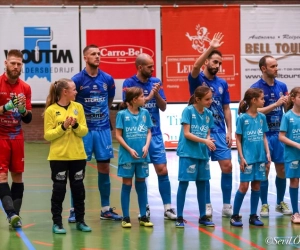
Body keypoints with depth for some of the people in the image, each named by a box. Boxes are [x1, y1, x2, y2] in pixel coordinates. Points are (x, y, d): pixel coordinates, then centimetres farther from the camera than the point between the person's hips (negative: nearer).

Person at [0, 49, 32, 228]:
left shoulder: (25, 88, 5)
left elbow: (28, 119, 7)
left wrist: (23, 110, -14)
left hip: (17, 137, 5)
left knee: (18, 175, 4)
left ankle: (15, 216, 9)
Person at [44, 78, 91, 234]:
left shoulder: (78, 107, 5)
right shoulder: (51, 110, -6)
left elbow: (84, 131, 4)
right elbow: (48, 135, -8)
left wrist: (75, 125, -15)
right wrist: (63, 126, -19)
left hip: (78, 156, 3)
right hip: (58, 156, -3)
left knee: (78, 188, 9)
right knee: (59, 189, 0)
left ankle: (80, 221, 19)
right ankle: (57, 223, 7)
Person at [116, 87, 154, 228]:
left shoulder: (145, 113, 4)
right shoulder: (122, 114, -7)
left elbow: (148, 132, 8)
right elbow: (118, 135, -5)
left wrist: (146, 146, -9)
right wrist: (129, 149, -13)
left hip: (142, 156, 4)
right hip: (127, 156, -3)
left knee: (141, 184, 9)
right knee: (127, 184, 2)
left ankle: (143, 217, 16)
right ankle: (126, 218, 8)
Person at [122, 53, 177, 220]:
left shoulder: (156, 82, 7)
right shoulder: (129, 83, -3)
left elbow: (163, 107, 6)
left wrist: (156, 94, -12)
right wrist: (149, 97, -17)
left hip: (155, 133, 2)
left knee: (162, 170, -2)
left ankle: (168, 208, 3)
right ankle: (144, 207, 16)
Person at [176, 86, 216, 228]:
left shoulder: (208, 114, 6)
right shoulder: (188, 111, -10)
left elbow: (207, 133, 11)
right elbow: (187, 133, -14)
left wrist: (209, 141, -12)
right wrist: (204, 141, -22)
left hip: (202, 153, 6)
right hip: (187, 153, -5)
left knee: (202, 184, 11)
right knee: (183, 183, -2)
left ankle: (203, 217, 19)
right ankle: (179, 218, 3)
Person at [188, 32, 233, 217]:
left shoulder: (222, 83, 9)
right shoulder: (197, 79, -3)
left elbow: (226, 109, 11)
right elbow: (195, 66, -27)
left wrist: (229, 131, 2)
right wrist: (211, 48, -36)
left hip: (220, 131, 3)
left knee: (227, 166, -3)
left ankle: (227, 206, 5)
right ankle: (207, 206, 11)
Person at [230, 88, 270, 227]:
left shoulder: (262, 117, 7)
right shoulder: (242, 118, -7)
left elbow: (264, 137, 13)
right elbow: (238, 139, -4)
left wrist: (268, 153, 3)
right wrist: (241, 158, -9)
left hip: (260, 158, 5)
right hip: (247, 158, -5)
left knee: (256, 186, 7)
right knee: (244, 186, -5)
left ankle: (253, 216, 16)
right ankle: (235, 216, 5)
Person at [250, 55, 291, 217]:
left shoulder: (282, 86, 8)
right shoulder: (256, 88, -7)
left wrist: (287, 102, -8)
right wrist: (276, 104, -21)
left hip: (279, 133, 4)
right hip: (263, 134, -4)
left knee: (282, 169, 7)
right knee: (264, 169, -1)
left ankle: (280, 203, 21)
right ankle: (264, 205, 9)